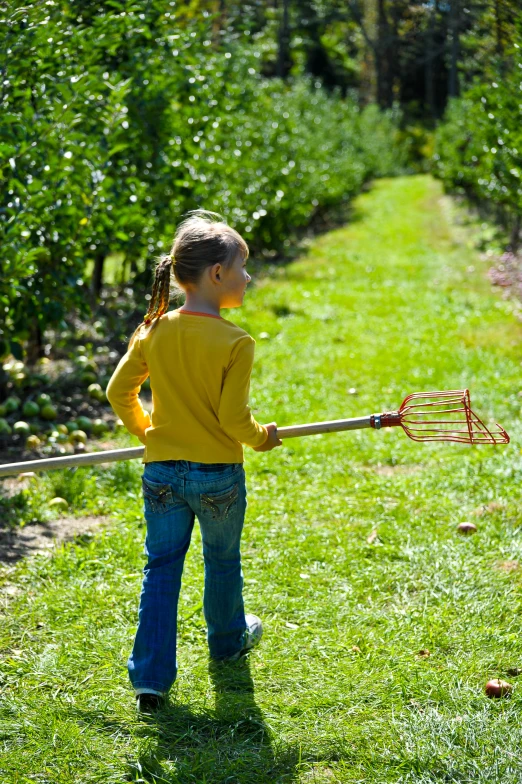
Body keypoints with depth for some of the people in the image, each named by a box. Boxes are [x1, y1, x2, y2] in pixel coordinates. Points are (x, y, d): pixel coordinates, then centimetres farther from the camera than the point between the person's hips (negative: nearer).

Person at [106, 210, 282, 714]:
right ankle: (228, 641, 45)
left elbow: (119, 392, 3)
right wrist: (263, 438, 3)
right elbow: (234, 417, -17)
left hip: (161, 472, 3)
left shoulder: (154, 330, -3)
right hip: (219, 475, -3)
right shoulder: (235, 342, -18)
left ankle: (150, 679, 6)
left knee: (161, 569, 10)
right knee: (222, 562, 20)